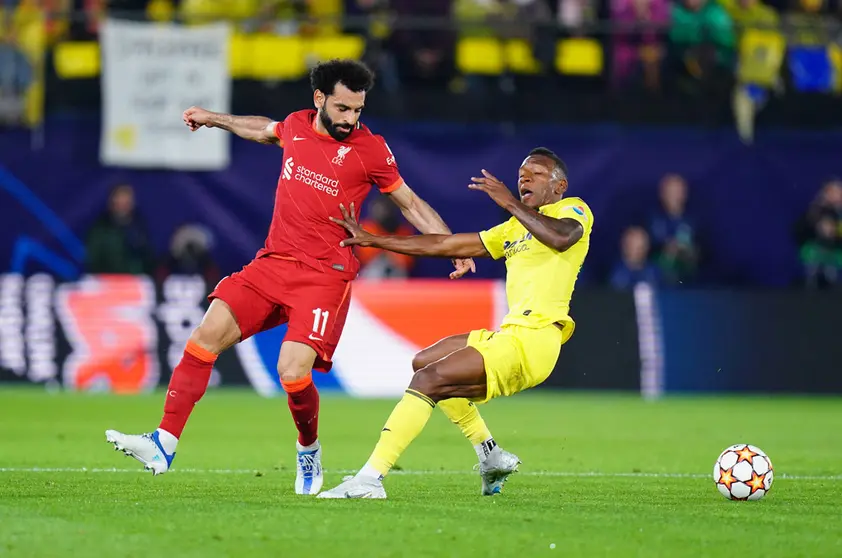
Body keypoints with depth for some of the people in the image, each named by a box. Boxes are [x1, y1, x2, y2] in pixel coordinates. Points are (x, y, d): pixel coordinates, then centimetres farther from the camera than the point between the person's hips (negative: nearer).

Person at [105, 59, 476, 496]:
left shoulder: (370, 149, -5)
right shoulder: (297, 125, 7)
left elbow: (410, 204, 7)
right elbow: (266, 131, 32)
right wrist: (214, 119, 43)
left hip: (325, 275, -5)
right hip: (272, 262, 5)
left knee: (293, 371, -20)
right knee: (206, 336, -11)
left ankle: (309, 451, 11)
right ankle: (164, 445, -9)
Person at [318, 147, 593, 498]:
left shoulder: (574, 210, 1)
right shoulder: (515, 229, 25)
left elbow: (560, 237, -26)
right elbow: (445, 244, 25)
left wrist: (510, 203, -18)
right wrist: (372, 241, 22)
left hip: (532, 341, -10)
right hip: (510, 334, 10)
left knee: (428, 380, -19)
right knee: (424, 362, 26)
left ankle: (370, 479, -23)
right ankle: (492, 457, 21)